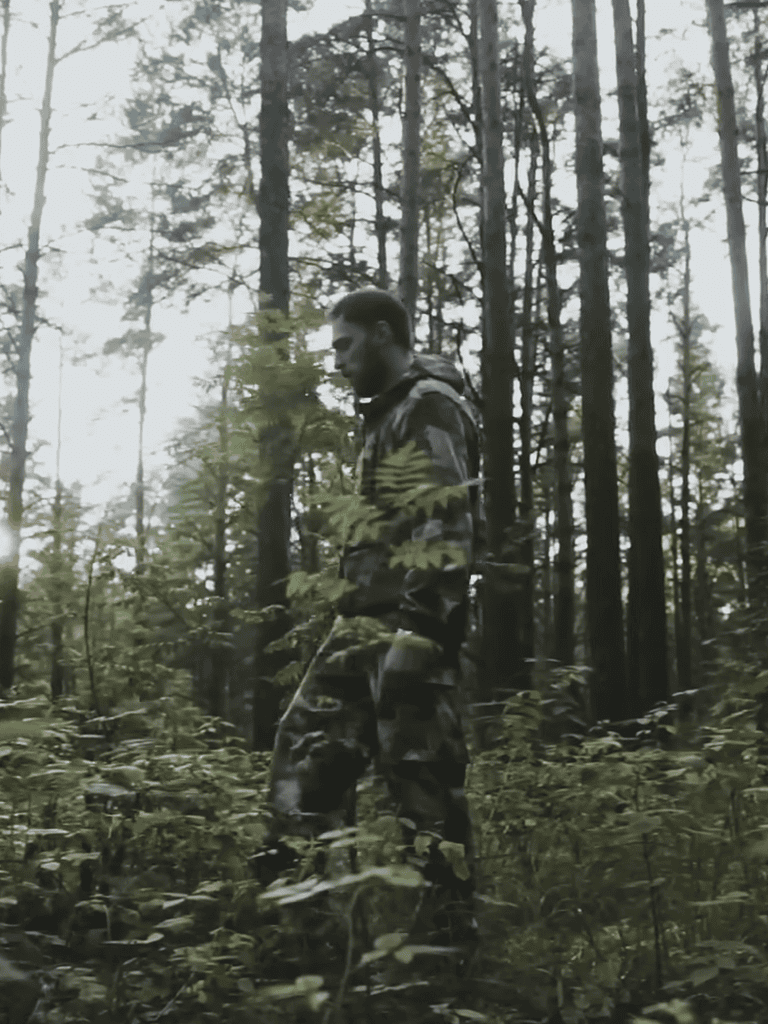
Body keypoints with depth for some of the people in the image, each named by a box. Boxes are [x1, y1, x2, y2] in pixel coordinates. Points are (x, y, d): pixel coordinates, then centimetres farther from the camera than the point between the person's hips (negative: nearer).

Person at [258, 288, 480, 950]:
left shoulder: (430, 406, -7)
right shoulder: (391, 412, 24)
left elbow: (445, 522, -19)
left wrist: (417, 626, -25)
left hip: (409, 620, -10)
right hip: (368, 616, 10)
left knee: (420, 770, -7)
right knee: (308, 742, 7)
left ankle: (451, 926, 3)